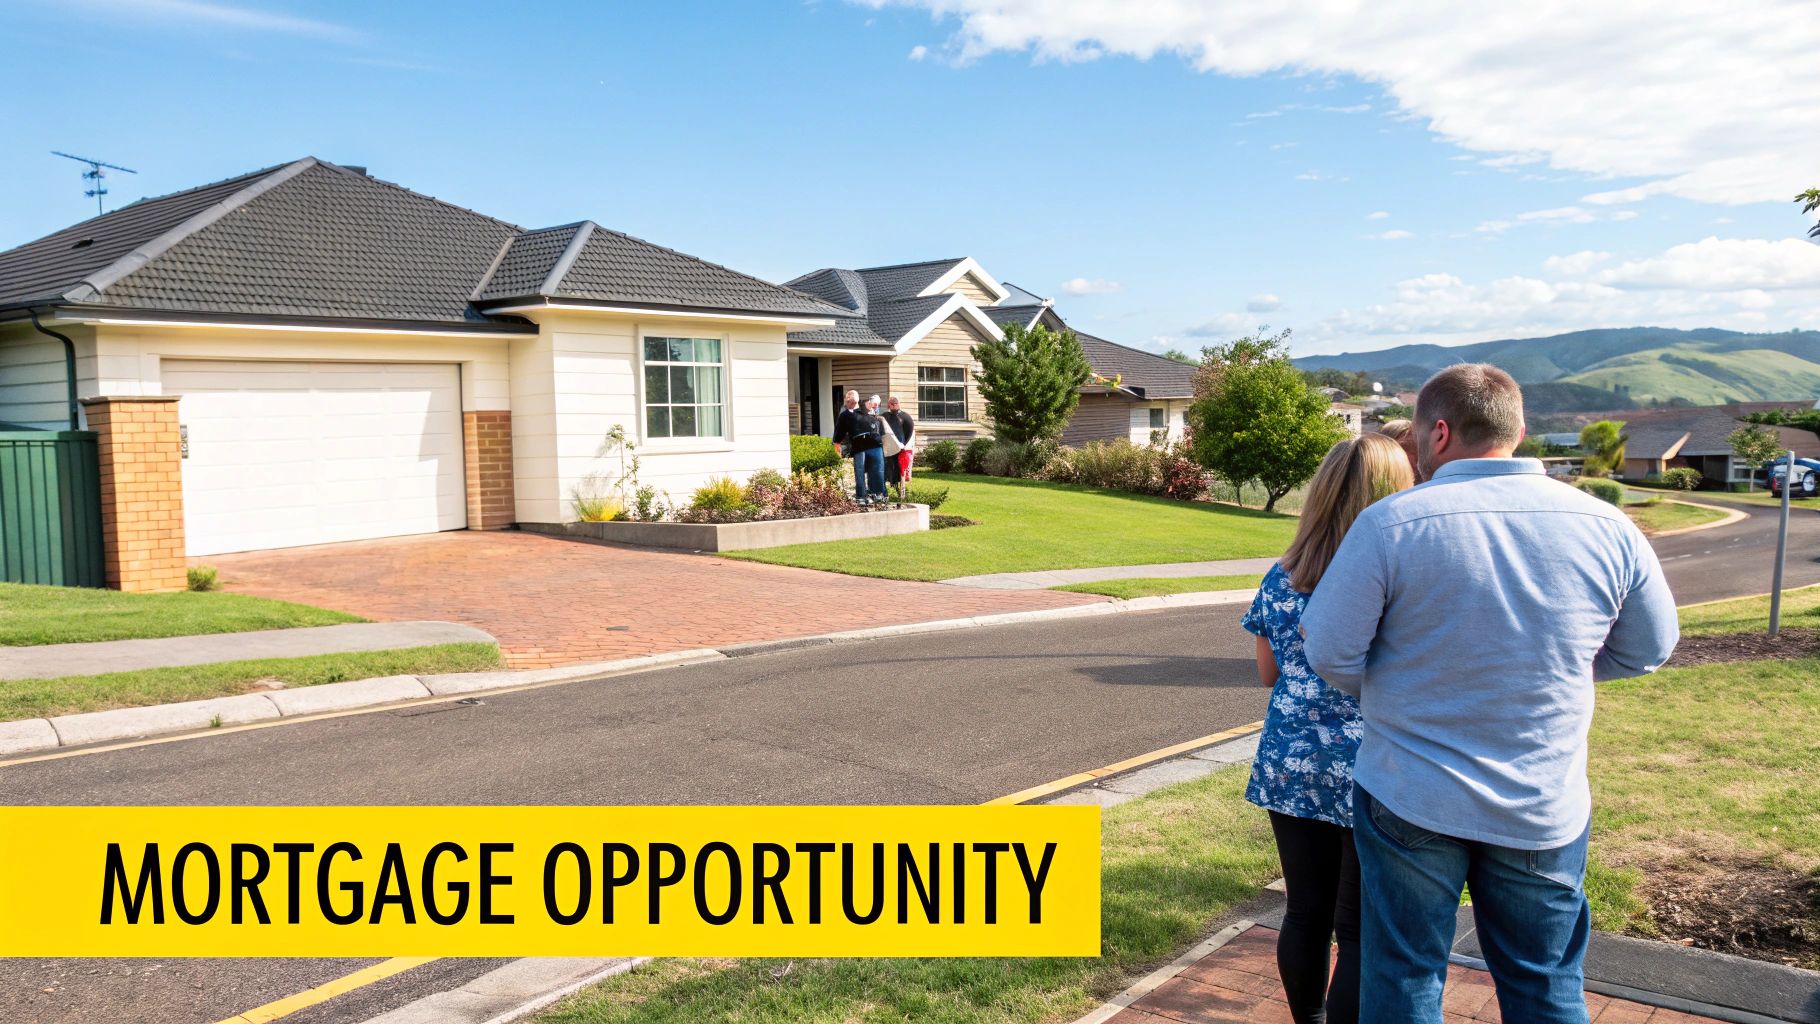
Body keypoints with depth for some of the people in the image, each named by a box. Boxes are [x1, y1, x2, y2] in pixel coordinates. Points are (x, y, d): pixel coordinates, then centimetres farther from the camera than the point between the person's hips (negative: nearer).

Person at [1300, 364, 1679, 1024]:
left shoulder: (1390, 523, -16)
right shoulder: (1608, 528, -6)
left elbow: (1330, 653, -13)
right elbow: (1648, 649, 8)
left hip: (1410, 801, -2)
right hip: (1546, 813, 3)